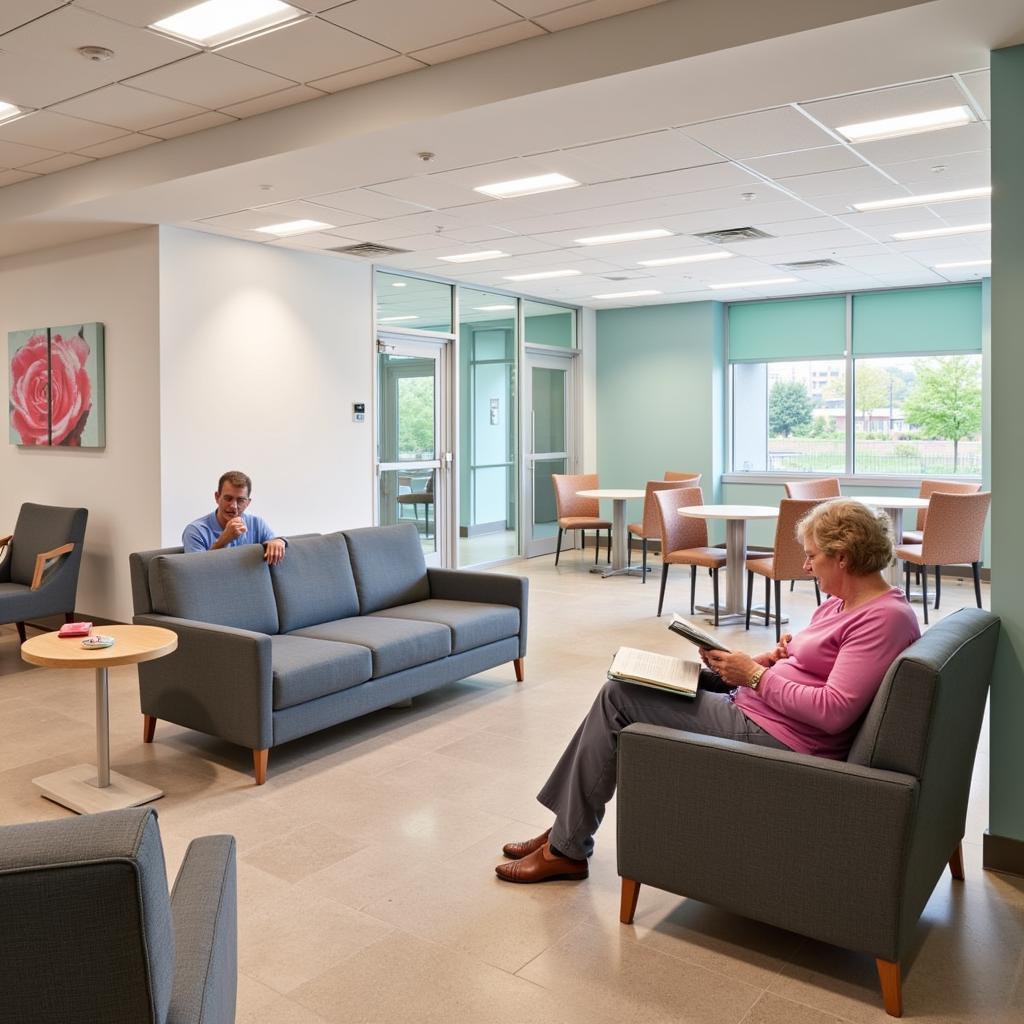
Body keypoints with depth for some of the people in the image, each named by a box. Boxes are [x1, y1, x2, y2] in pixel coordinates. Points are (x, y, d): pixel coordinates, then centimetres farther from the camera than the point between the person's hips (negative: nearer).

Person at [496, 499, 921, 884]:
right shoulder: (842, 603, 12)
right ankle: (565, 826, 14)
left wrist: (755, 675, -18)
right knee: (629, 677, 8)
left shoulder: (885, 618, -18)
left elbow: (834, 711, -25)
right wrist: (774, 658, 0)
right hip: (751, 703, 11)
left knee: (617, 698, -8)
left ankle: (567, 849, 6)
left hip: (773, 737, -11)